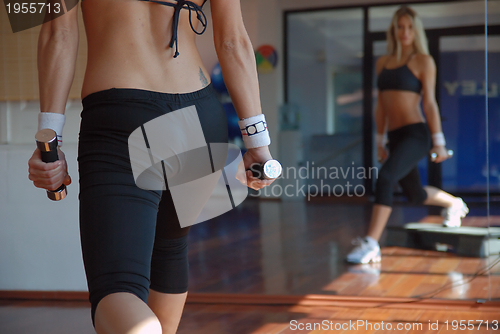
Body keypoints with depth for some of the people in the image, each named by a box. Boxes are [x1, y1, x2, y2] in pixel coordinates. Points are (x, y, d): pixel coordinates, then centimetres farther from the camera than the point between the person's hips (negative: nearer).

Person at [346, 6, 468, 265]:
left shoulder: (423, 61, -1)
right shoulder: (383, 62, 14)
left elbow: (430, 103, -3)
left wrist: (438, 142, -4)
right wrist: (380, 141, 17)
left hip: (416, 134, -7)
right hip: (395, 137, 7)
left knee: (385, 178, -27)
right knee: (415, 194, 20)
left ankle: (370, 244, -27)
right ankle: (454, 204, 51)